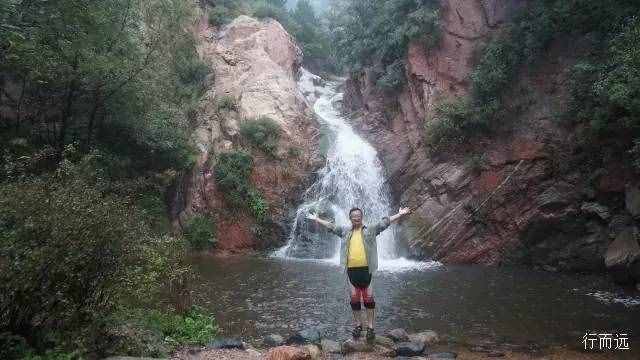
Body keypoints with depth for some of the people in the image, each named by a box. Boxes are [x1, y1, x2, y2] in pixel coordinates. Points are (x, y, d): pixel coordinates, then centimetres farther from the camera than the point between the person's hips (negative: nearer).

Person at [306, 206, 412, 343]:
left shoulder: (370, 230, 4)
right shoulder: (345, 231, 12)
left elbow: (384, 222, -3)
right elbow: (331, 226, 16)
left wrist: (400, 214, -11)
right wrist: (316, 219, 15)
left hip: (366, 269, -3)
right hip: (351, 269, 3)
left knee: (368, 298, 0)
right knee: (354, 299, 10)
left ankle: (370, 327, 9)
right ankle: (358, 324, 24)